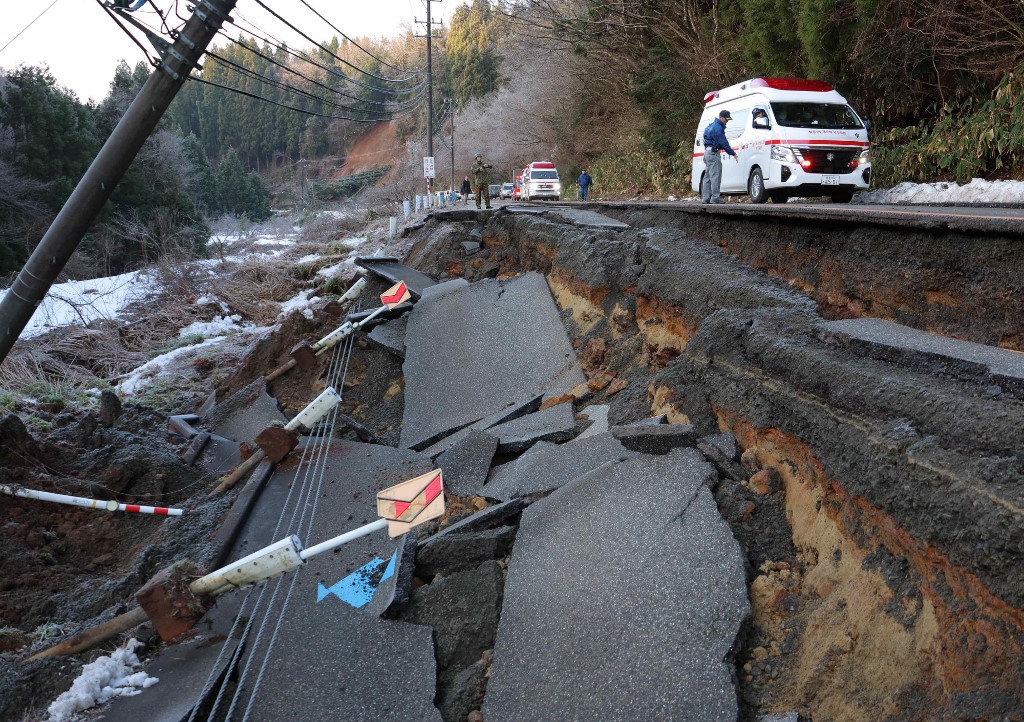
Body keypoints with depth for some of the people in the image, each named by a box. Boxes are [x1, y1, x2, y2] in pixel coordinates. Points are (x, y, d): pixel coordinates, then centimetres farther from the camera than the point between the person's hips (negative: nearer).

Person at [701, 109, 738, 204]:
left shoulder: (712, 125, 18)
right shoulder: (717, 128, -15)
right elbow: (724, 143, -16)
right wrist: (733, 154, -12)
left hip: (708, 151, 11)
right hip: (713, 152, -11)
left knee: (708, 176, 11)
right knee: (715, 176, -11)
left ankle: (705, 198, 12)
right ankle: (715, 198, -13)